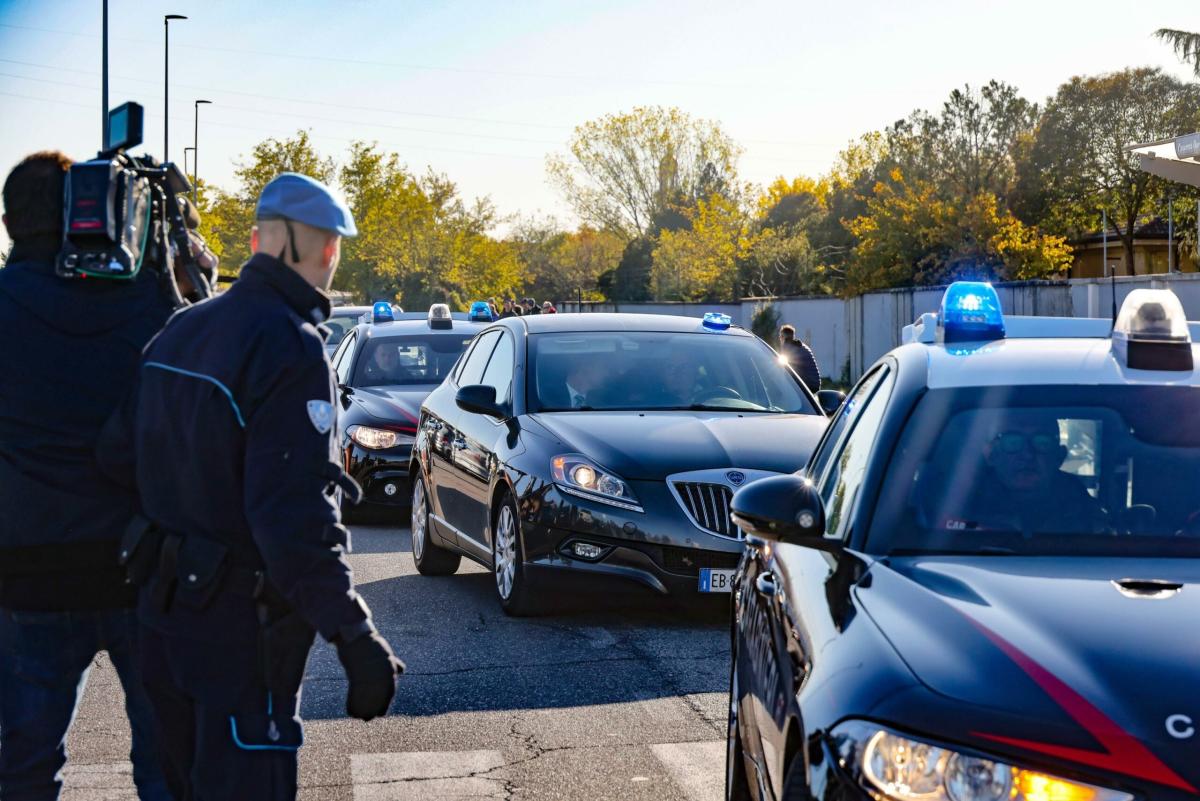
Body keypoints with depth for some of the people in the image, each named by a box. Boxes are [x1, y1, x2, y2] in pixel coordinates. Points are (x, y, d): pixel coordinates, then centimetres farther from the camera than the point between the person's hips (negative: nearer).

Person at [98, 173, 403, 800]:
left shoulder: (179, 332, 6)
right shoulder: (290, 349, -20)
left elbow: (117, 455, 7)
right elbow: (294, 518, -26)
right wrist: (355, 638, -22)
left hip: (166, 613, 8)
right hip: (241, 631, -8)